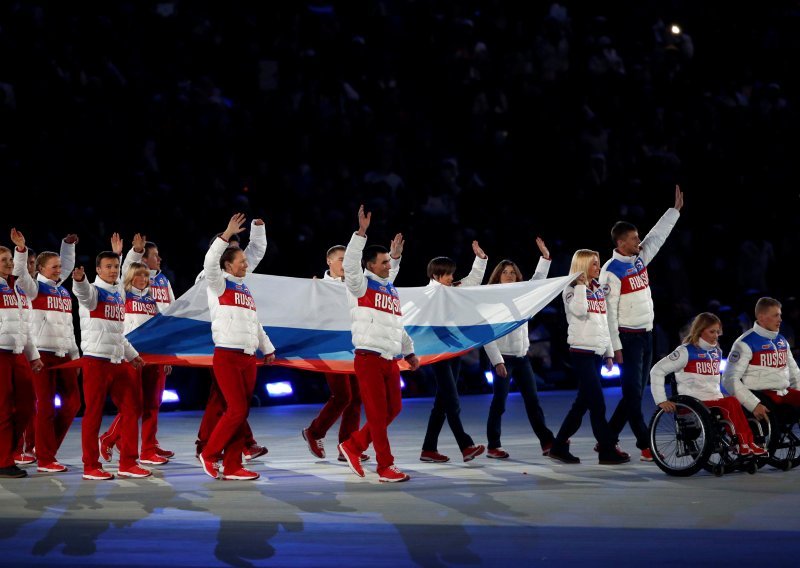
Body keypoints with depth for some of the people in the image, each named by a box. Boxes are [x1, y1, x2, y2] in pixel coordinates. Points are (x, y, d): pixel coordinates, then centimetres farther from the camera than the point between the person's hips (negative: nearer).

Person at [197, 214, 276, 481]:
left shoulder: (245, 290, 19)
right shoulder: (219, 285, -1)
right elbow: (210, 262, -21)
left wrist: (267, 349, 28)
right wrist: (227, 235, -25)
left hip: (249, 358, 7)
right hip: (227, 357, -7)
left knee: (242, 413, 4)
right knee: (237, 410, -13)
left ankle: (232, 466, 7)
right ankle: (209, 454, 3)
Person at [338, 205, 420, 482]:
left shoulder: (392, 291, 17)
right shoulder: (361, 285, -3)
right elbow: (350, 263, -22)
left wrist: (409, 352, 25)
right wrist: (361, 232, -28)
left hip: (390, 360, 7)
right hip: (369, 358, -7)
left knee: (393, 408, 8)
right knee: (378, 413, -3)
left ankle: (353, 445, 21)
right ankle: (386, 467, 3)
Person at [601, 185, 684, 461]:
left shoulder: (640, 258, 9)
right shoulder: (612, 271, -13)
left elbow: (658, 235, 23)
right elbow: (608, 310, -15)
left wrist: (676, 209, 21)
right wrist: (615, 346, -17)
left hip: (646, 335, 9)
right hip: (628, 337, -9)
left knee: (635, 393, 10)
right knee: (633, 393, -5)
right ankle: (646, 446, -5)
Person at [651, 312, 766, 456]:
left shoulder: (717, 352, 19)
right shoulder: (686, 351, -2)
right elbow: (657, 371, -6)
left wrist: (720, 397, 17)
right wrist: (661, 400, -12)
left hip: (715, 401, 6)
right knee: (732, 403, -31)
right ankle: (745, 444, -34)